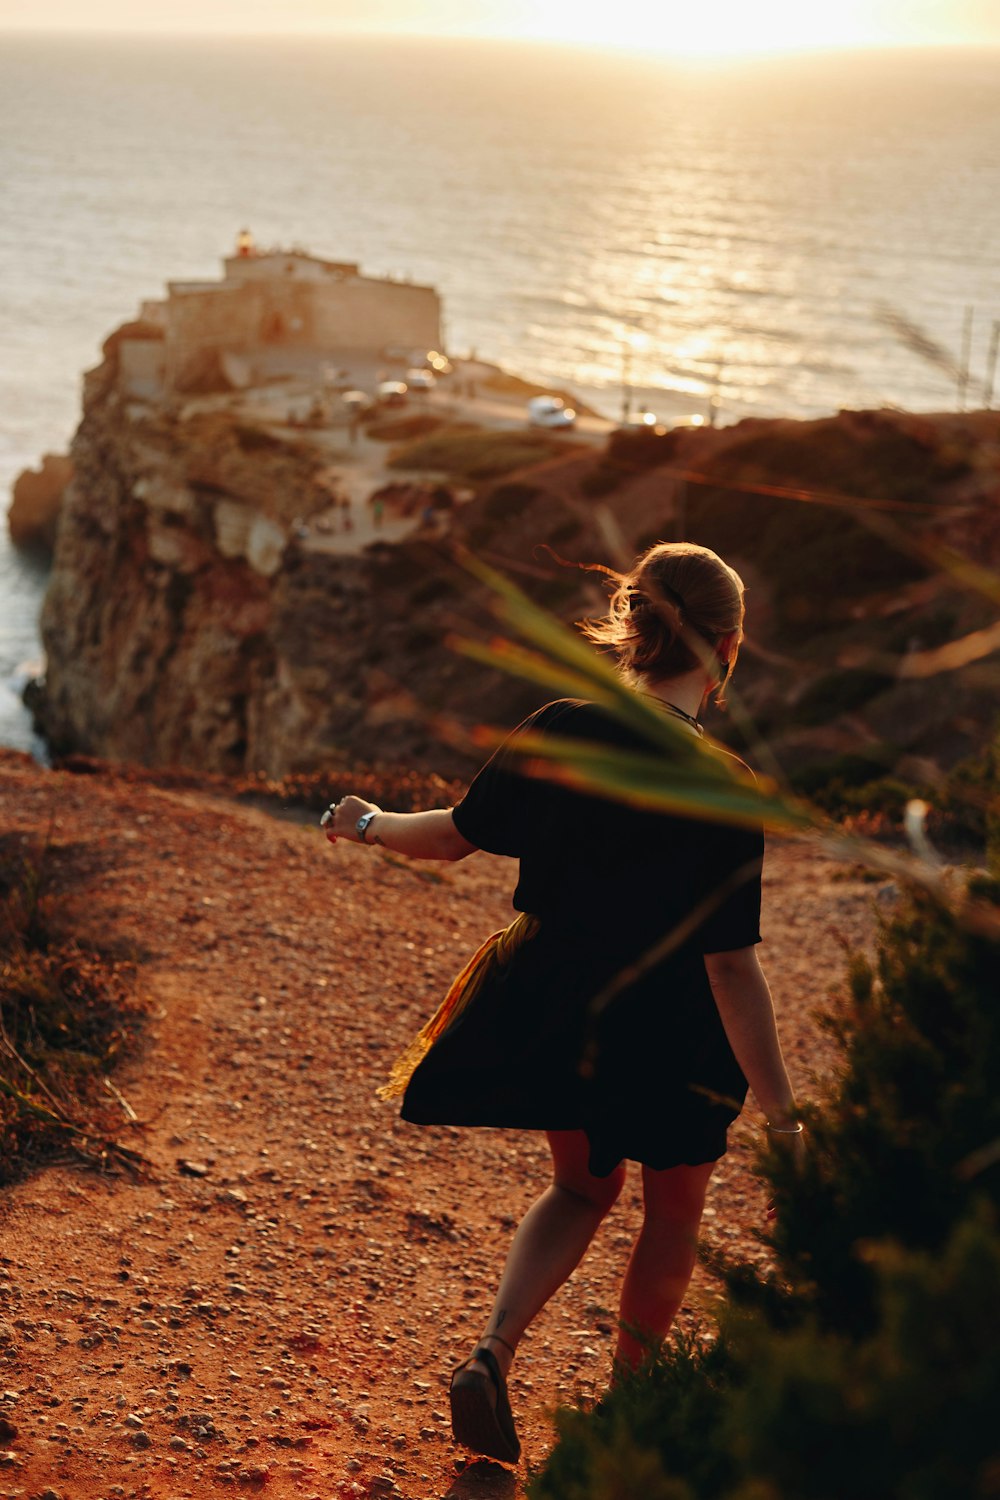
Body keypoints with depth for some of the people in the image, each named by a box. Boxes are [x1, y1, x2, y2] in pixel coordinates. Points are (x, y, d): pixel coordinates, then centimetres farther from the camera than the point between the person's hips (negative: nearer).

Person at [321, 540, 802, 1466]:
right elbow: (731, 964, -23)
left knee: (581, 1188, 27)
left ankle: (491, 1354, 8)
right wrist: (781, 1118, -17)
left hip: (553, 1009, 4)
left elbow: (454, 837, 0)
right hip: (669, 1034, -4)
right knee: (672, 1213, 22)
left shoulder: (558, 731, -12)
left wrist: (370, 825, 22)